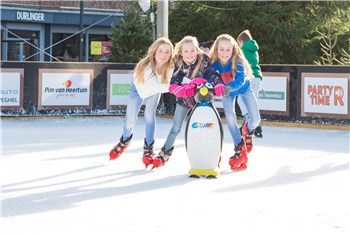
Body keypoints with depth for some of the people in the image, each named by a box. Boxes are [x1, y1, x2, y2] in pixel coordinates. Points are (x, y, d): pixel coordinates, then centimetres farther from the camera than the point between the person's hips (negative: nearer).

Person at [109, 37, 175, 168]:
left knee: (149, 114, -14)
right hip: (139, 88, -2)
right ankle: (125, 140, 35)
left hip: (155, 89, 2)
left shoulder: (171, 68, -35)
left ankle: (148, 149, -1)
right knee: (130, 120, 2)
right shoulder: (147, 66, -45)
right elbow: (154, 86, -55)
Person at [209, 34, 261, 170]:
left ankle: (247, 131, 32)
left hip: (243, 89, -1)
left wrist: (229, 87, -68)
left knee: (255, 119, -5)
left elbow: (240, 80, -49)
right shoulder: (214, 63, -30)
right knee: (230, 118, -15)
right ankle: (240, 149, 1)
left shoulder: (237, 61, -36)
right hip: (227, 92, 1)